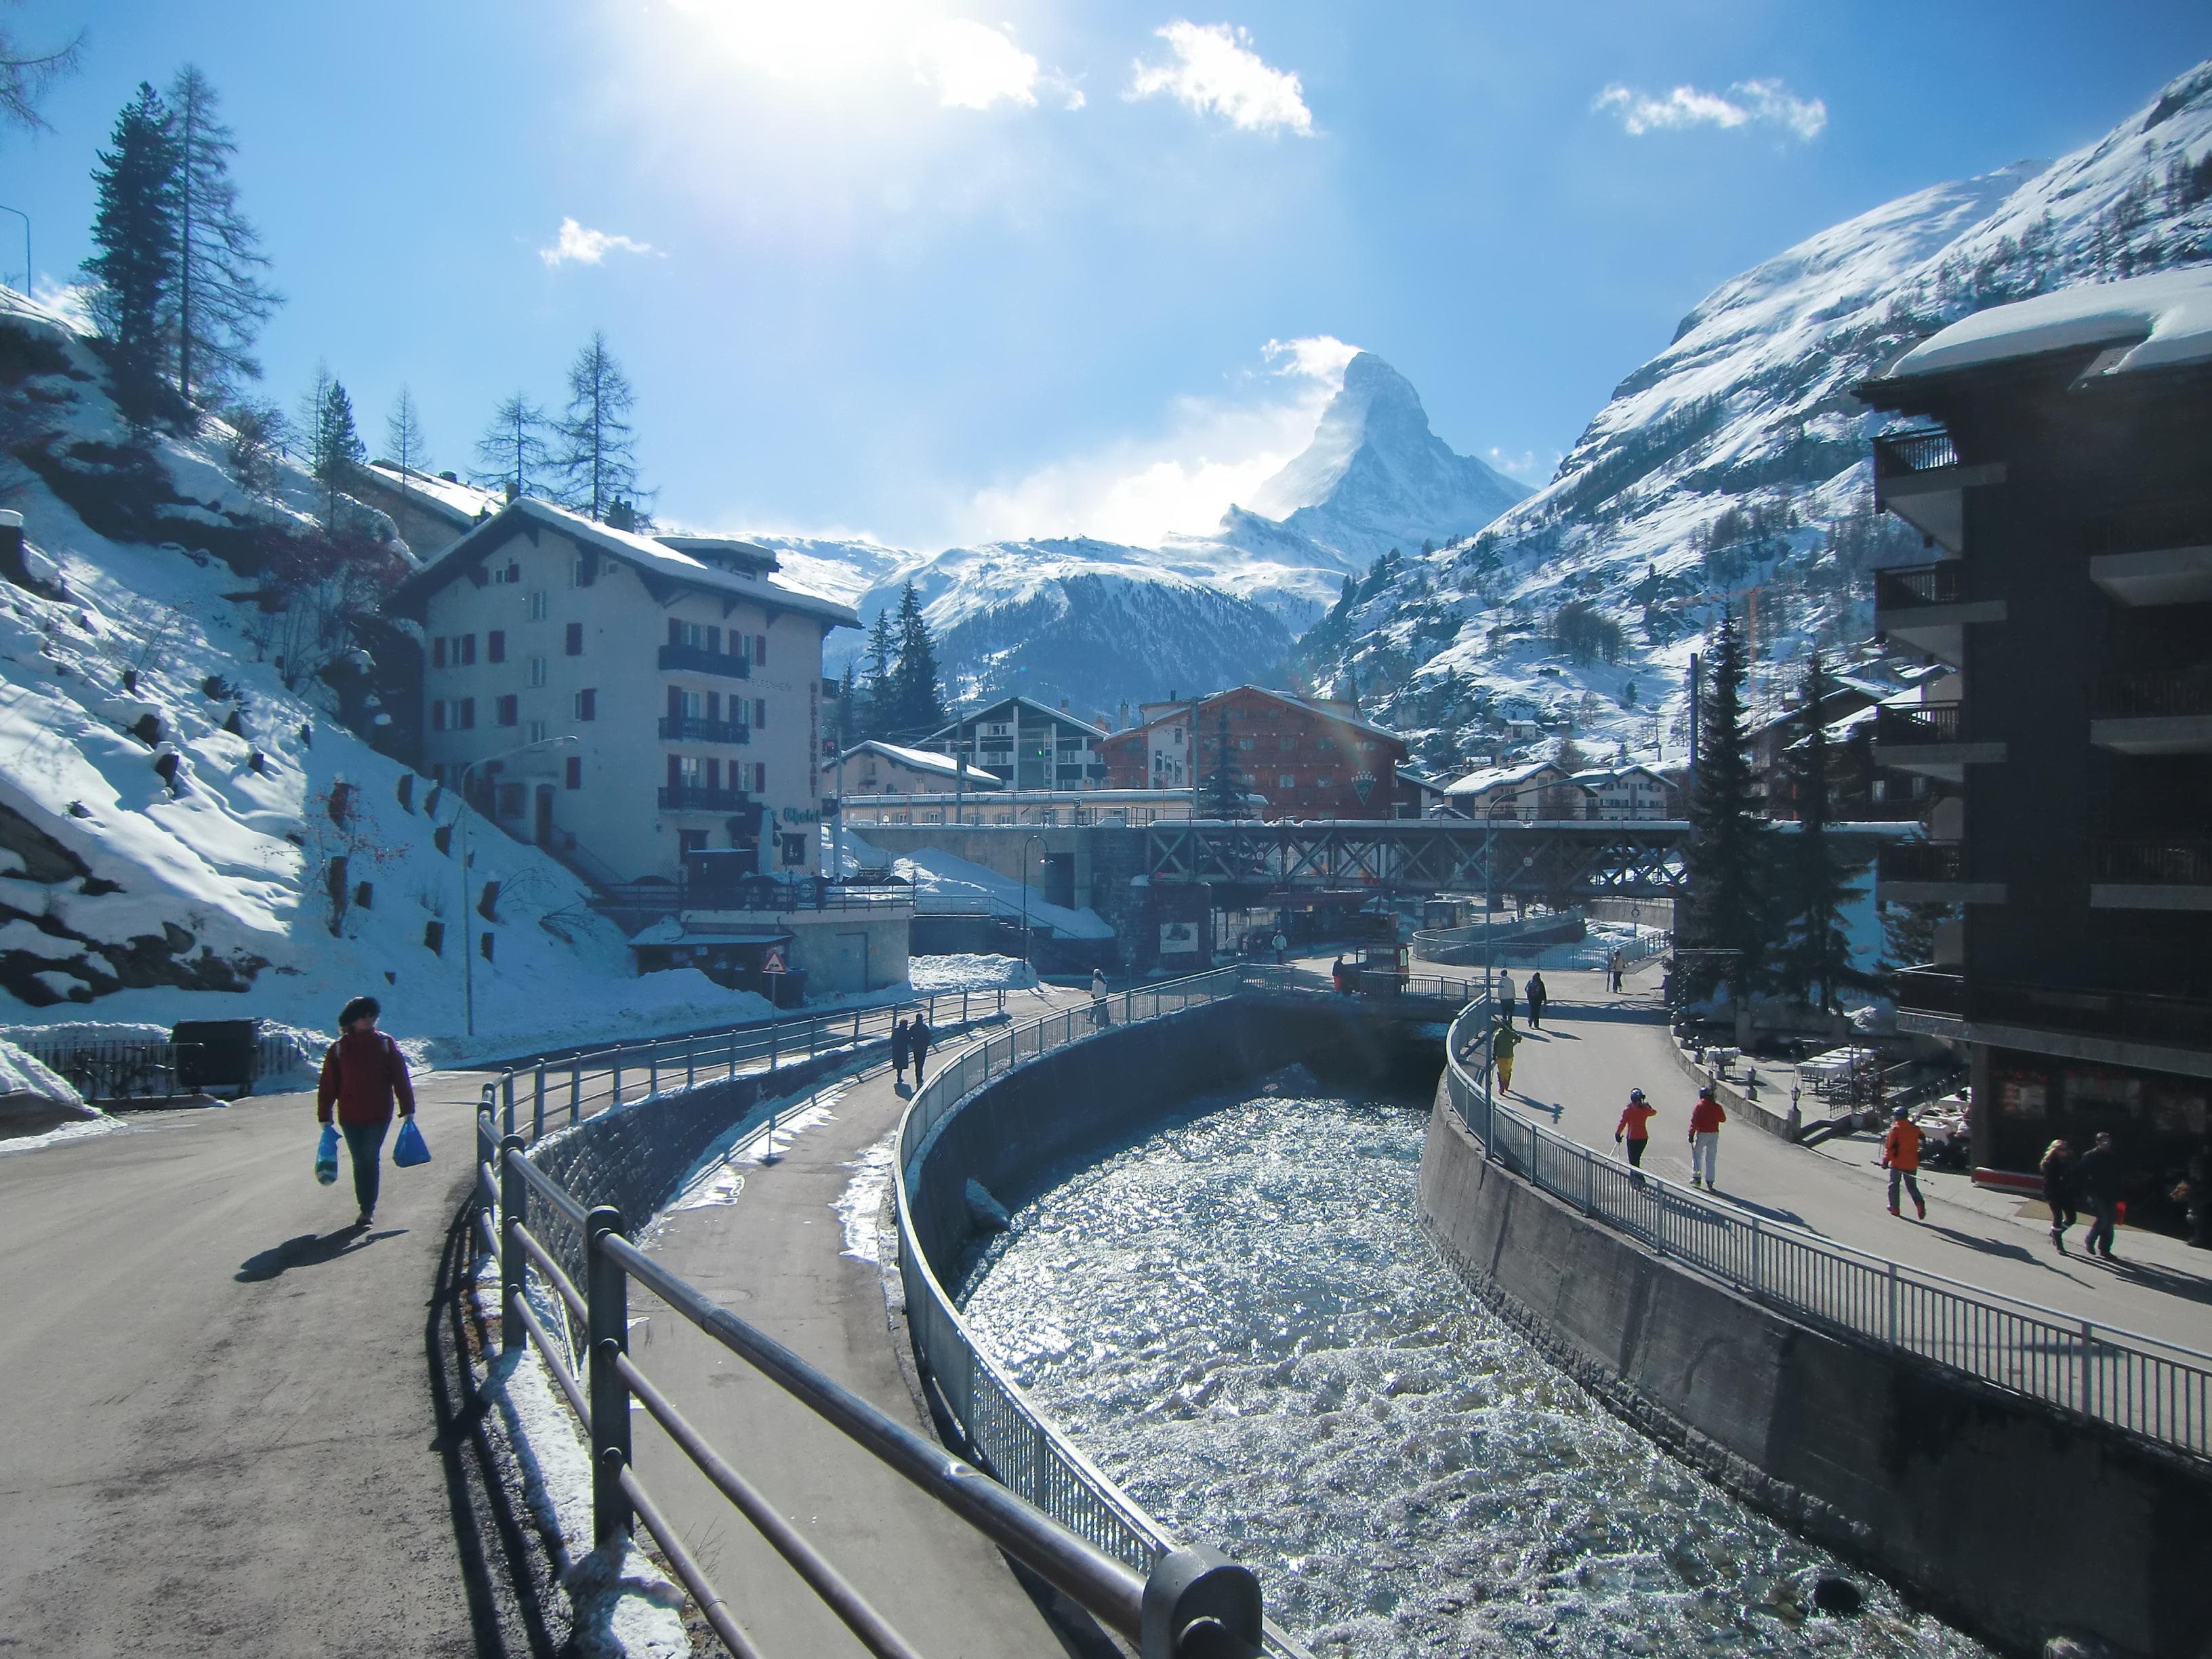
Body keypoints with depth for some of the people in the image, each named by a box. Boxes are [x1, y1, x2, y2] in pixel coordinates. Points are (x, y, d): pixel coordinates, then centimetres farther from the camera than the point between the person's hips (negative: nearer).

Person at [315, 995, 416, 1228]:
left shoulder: (385, 1044, 2)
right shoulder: (339, 1048, 4)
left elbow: (400, 1078, 3)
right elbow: (328, 1084, 4)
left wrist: (407, 1109, 0)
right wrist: (324, 1116, 1)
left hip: (379, 1114, -1)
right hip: (350, 1115, 1)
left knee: (369, 1159, -4)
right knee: (361, 1161, 6)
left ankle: (367, 1208, 3)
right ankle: (367, 1208, 19)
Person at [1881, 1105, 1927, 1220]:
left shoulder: (1895, 1129, -12)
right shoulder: (1915, 1129, 2)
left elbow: (1890, 1147, -14)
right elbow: (1921, 1144, 16)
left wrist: (1886, 1161, -8)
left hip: (1897, 1162, -4)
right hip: (1912, 1163, 4)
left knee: (1894, 1184, 13)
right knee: (1912, 1186, 11)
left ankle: (1894, 1208, 16)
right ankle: (1920, 1203, -14)